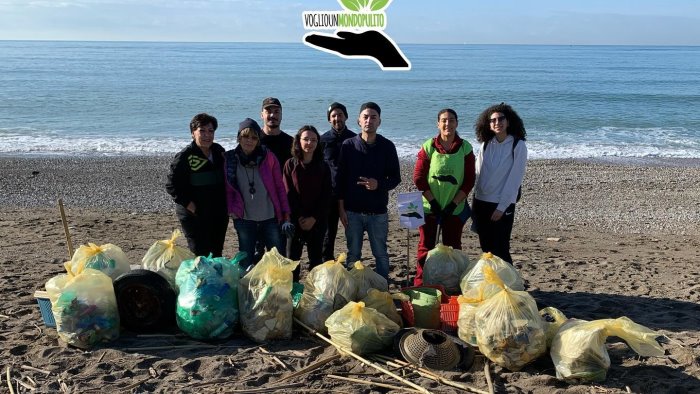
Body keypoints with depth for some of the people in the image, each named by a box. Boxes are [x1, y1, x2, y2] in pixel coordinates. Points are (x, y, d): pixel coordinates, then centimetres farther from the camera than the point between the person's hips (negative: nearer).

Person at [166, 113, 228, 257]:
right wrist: (190, 206, -17)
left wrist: (226, 205, 7)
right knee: (200, 254, -5)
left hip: (219, 214, 6)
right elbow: (171, 185, -12)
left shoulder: (219, 152, 6)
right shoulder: (185, 157, -12)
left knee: (217, 254, 13)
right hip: (195, 216, -6)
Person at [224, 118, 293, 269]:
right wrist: (231, 210, -7)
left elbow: (280, 187, 1)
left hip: (270, 218, 0)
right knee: (246, 264, 6)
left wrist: (286, 216, -1)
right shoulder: (230, 159, 0)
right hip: (244, 219, 0)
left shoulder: (268, 157, -1)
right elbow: (228, 189, 5)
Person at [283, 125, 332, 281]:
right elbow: (288, 194, -4)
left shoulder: (323, 167, 3)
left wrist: (314, 218, -10)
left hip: (317, 220, 1)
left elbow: (326, 196, -1)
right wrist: (299, 218, -11)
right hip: (295, 220, -1)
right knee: (292, 257, 2)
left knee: (315, 258, 7)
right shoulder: (290, 165, 0)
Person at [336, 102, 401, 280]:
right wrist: (341, 208, -2)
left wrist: (379, 184, -17)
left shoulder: (387, 146, -1)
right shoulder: (348, 145, 0)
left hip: (378, 212, 0)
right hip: (352, 211, 0)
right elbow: (341, 178, 1)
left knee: (381, 254, 8)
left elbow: (396, 178, 3)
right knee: (353, 254, 10)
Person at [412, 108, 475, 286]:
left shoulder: (465, 148, -2)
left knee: (453, 248, 9)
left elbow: (469, 180, -2)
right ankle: (420, 285, 13)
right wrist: (433, 202, -9)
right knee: (425, 247, 3)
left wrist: (454, 204, -9)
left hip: (455, 208, 1)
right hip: (429, 207, -1)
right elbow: (418, 177, -4)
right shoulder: (428, 146, -4)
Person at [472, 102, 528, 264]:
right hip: (481, 202, 5)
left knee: (500, 249, -4)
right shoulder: (486, 144, 5)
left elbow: (514, 178, -11)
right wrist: (474, 205, 5)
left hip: (503, 205, -4)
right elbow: (478, 175, 8)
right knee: (486, 247, 10)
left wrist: (501, 207, -13)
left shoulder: (518, 146, -8)